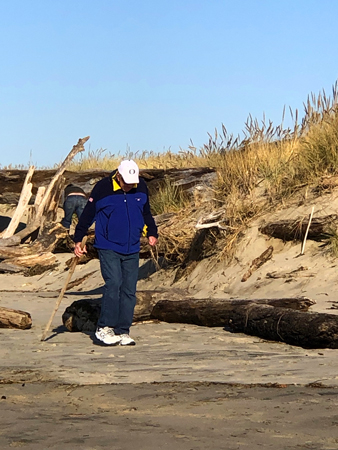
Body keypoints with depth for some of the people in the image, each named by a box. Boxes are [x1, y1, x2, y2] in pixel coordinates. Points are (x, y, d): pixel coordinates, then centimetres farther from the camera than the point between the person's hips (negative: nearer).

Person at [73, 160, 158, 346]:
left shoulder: (141, 187, 4)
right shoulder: (103, 188, -10)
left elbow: (146, 212, 23)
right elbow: (88, 213, -1)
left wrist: (152, 233, 20)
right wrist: (78, 240, -1)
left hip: (132, 249, 5)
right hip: (108, 247, -5)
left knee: (129, 290, 1)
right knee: (113, 284, -17)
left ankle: (122, 331, 6)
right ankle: (104, 329, -9)